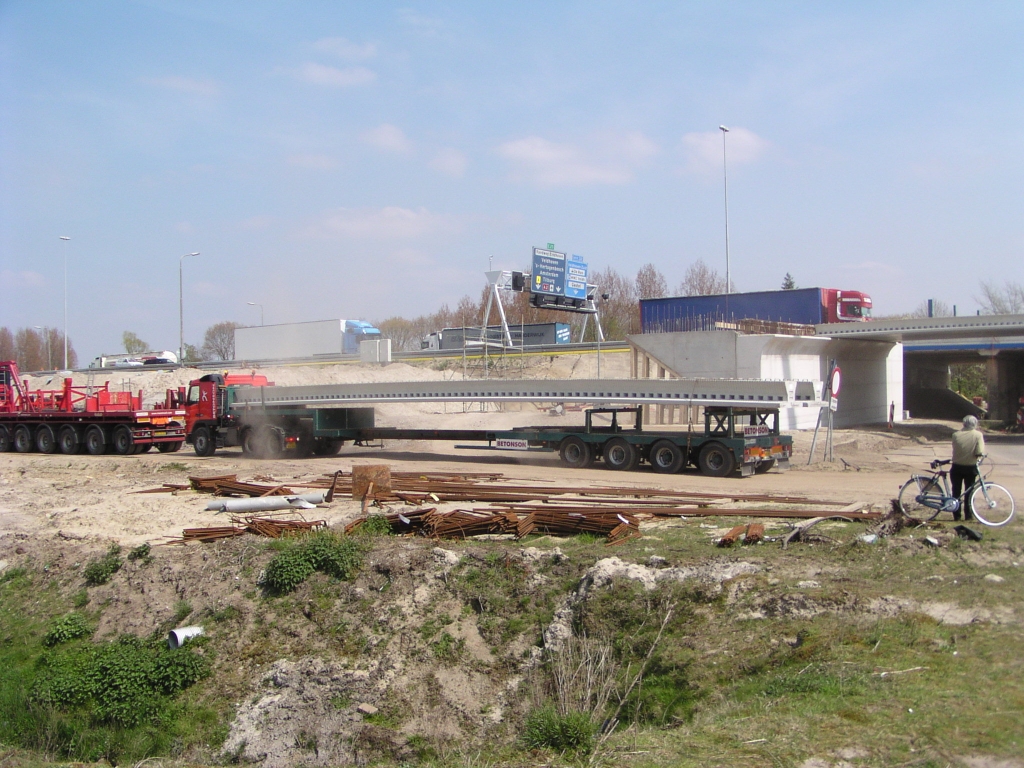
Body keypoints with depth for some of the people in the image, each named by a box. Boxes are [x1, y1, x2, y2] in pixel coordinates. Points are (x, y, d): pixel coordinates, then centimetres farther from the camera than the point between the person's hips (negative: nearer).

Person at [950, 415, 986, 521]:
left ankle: (956, 515, 14)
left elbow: (954, 449, -3)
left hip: (957, 467, 1)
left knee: (956, 491, 12)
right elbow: (980, 453, -18)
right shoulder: (978, 435, -12)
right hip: (971, 468, -1)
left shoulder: (956, 435, -9)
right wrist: (974, 455, 2)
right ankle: (968, 515, 14)